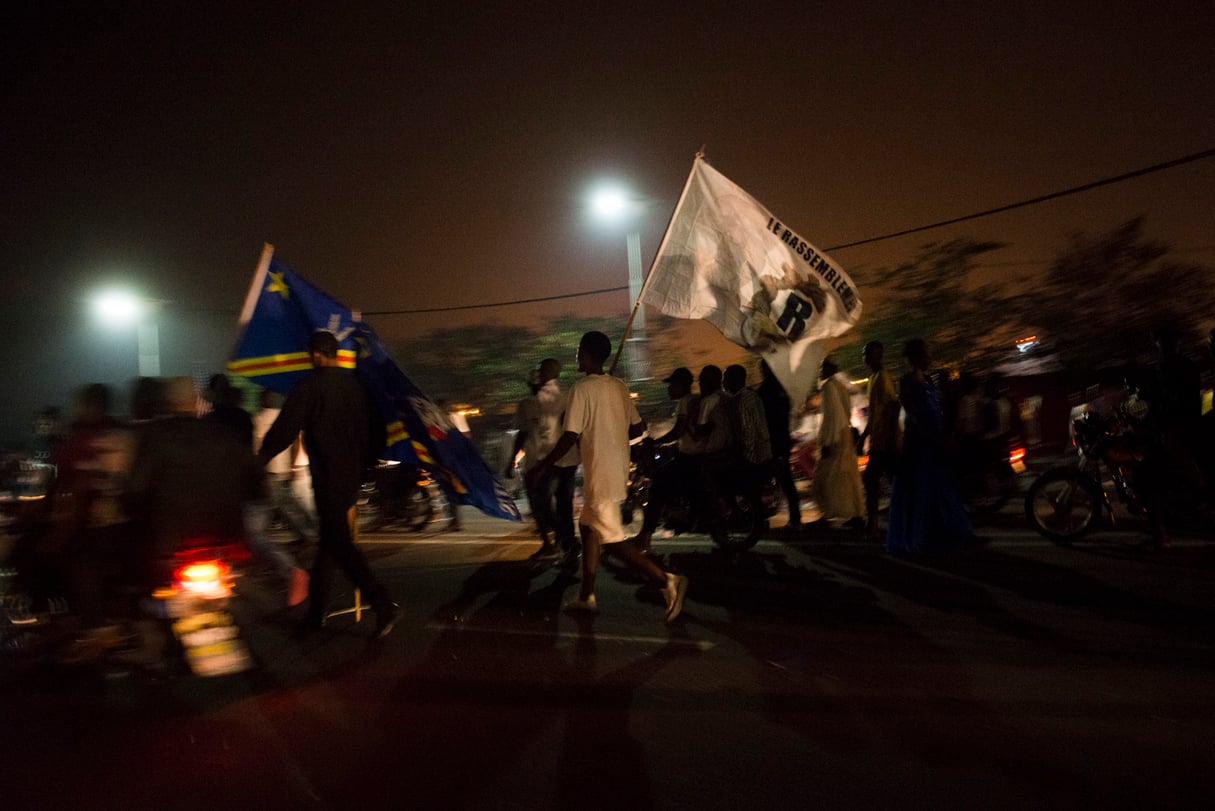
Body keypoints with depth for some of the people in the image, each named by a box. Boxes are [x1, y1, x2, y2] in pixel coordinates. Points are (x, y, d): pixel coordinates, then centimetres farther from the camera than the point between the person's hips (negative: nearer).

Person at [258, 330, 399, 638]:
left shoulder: (309, 387, -10)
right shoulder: (356, 387, 10)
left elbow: (284, 431, -11)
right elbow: (375, 432, 13)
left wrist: (259, 459, 4)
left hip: (327, 479, -7)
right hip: (352, 478, 7)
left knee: (340, 543, -6)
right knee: (330, 541, 17)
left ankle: (383, 604, -16)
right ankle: (317, 610, 27)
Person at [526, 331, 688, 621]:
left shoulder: (582, 389, -14)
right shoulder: (619, 387, 7)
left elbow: (571, 437, -19)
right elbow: (638, 428, 10)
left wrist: (541, 468, -11)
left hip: (600, 475, -8)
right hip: (619, 470, 8)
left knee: (613, 539, -3)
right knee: (588, 527, 18)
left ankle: (667, 581, -10)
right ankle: (586, 596, 24)